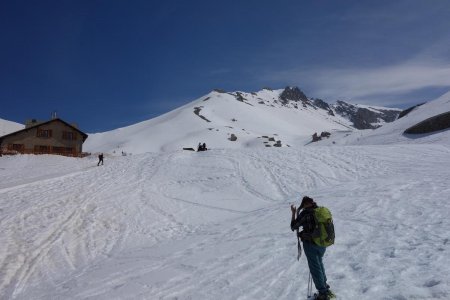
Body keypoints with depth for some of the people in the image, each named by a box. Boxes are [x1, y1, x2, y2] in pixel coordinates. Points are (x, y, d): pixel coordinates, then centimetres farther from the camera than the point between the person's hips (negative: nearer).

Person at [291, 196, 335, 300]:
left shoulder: (305, 213, -18)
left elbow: (293, 227, -8)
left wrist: (294, 213, 3)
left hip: (310, 244, -6)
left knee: (315, 268, 6)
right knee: (319, 262, 28)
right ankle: (324, 286, 38)